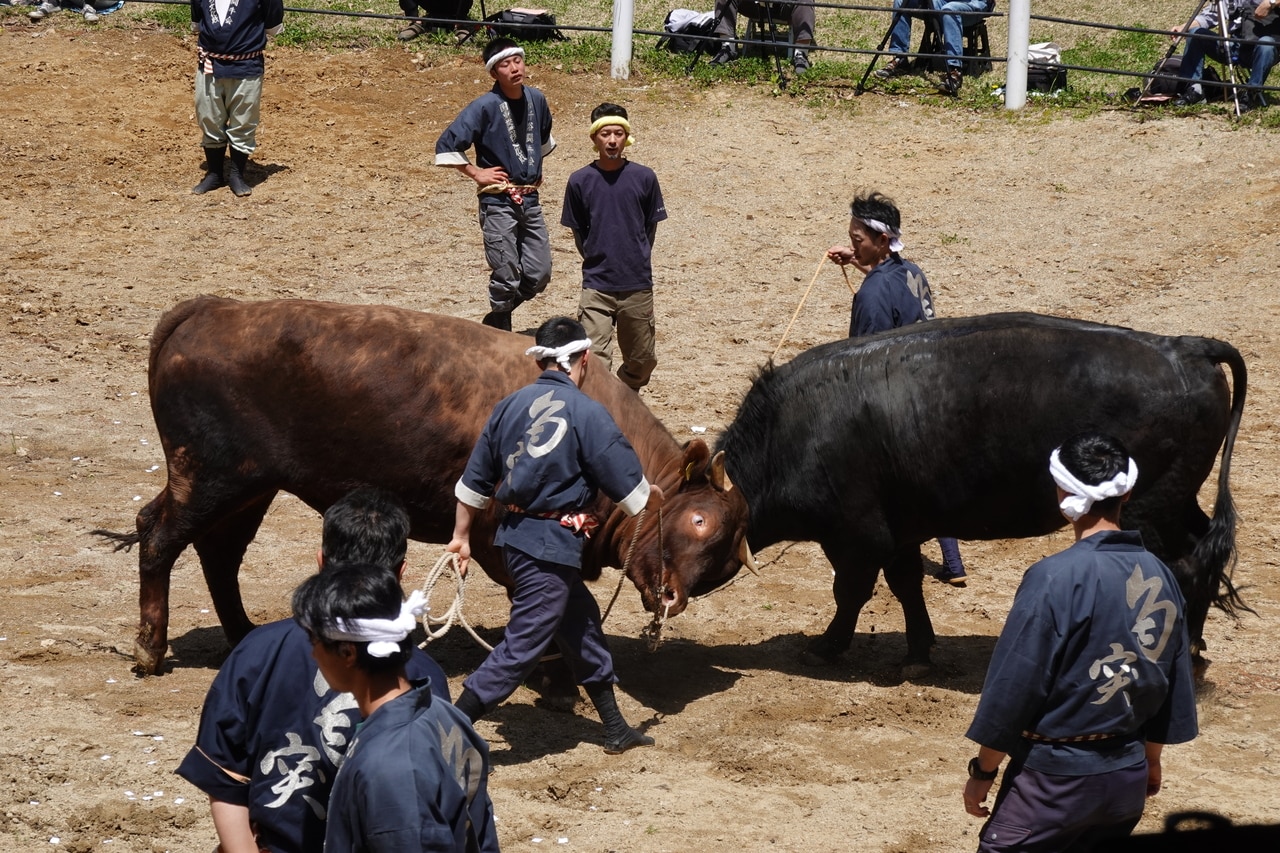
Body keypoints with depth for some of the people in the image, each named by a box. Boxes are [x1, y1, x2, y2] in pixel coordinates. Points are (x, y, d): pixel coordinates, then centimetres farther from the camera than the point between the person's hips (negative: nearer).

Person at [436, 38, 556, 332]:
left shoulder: (536, 99, 3)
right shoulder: (485, 107, -15)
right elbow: (446, 146, -15)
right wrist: (476, 173, -11)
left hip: (530, 200, 6)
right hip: (499, 204, -6)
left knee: (539, 275, 8)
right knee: (507, 279, -3)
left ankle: (495, 321, 30)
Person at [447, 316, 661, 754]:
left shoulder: (512, 405, 5)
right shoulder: (587, 413, -13)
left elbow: (474, 481, 10)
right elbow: (631, 487, -8)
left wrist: (461, 537, 20)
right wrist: (656, 498, 14)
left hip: (514, 535, 8)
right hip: (552, 544, -8)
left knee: (581, 620, 20)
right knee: (522, 646, -3)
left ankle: (616, 730, 30)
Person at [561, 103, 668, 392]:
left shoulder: (644, 178, -3)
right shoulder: (580, 181, -4)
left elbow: (651, 227, 10)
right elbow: (578, 233, 9)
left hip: (638, 285, 1)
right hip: (596, 286, -1)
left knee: (642, 361, 11)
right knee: (594, 360, -11)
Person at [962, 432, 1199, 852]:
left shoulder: (1055, 578, -18)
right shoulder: (1160, 576, 1)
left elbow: (1012, 687, -15)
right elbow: (1174, 681, 11)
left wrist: (982, 771, -4)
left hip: (1057, 775, -6)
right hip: (1128, 776, 6)